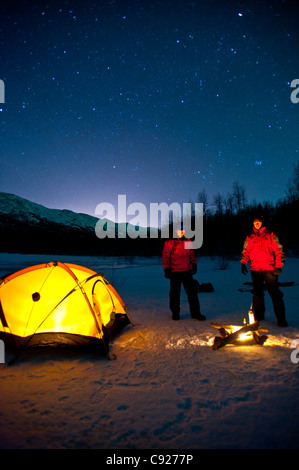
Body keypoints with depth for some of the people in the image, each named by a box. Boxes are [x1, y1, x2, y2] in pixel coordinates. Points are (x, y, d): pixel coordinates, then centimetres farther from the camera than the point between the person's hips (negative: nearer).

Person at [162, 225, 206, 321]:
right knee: (175, 293, 5)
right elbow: (165, 257, -2)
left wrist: (194, 264, 10)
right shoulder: (169, 242, -2)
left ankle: (195, 313, 13)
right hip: (175, 272, -3)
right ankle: (175, 313, 20)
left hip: (187, 271, 4)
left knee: (192, 292, 3)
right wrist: (167, 269, -8)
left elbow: (191, 254, 20)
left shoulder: (188, 242, 11)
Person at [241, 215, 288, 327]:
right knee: (257, 293, 10)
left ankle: (281, 318, 4)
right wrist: (243, 263, 8)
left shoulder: (270, 234, 3)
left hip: (269, 269, -3)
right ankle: (259, 315, 22)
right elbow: (245, 251, 20)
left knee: (275, 293, -3)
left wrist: (278, 265, -6)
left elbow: (279, 250, 2)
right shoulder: (250, 237, 12)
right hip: (255, 269, 3)